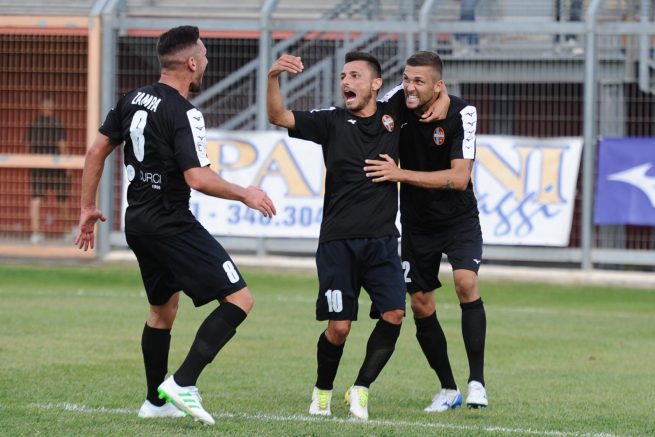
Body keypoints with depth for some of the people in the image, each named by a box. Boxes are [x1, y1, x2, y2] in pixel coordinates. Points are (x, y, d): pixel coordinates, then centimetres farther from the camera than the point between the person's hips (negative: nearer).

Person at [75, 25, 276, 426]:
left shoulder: (133, 100, 8)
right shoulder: (185, 114, -17)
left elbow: (97, 150, 13)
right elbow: (197, 178, -25)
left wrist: (88, 206, 22)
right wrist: (245, 195, -12)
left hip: (138, 223, 9)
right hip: (171, 224, -9)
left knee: (163, 310, 24)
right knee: (240, 299, -9)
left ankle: (157, 400, 29)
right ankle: (183, 383, -14)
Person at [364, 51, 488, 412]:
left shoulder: (461, 113, -20)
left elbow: (459, 177, -26)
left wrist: (400, 174, -31)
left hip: (459, 220, -3)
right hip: (417, 225, 3)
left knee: (466, 282, -25)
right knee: (420, 305, 3)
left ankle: (477, 382, -18)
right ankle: (448, 389, 18)